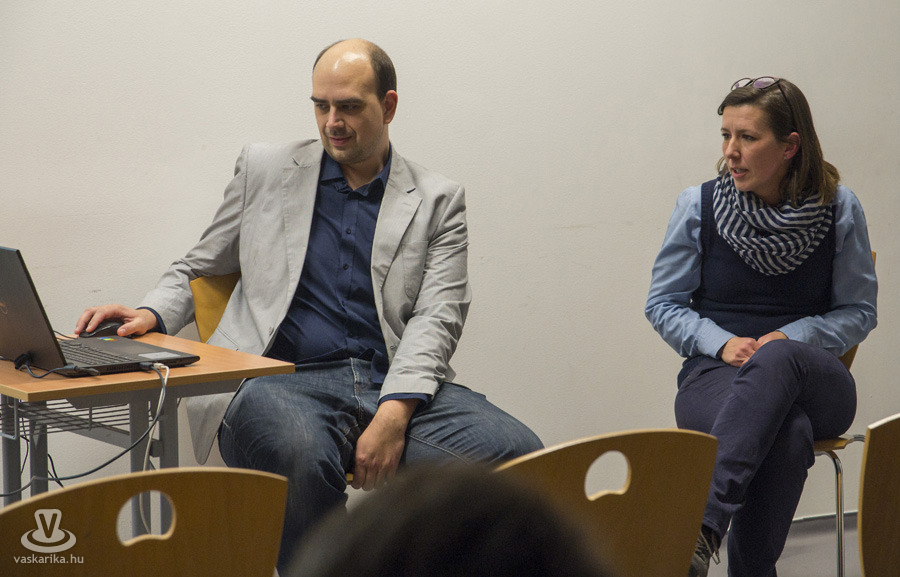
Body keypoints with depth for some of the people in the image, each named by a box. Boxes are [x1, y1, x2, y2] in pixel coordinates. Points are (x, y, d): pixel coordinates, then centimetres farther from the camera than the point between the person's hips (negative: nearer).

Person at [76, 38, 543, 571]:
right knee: (299, 452, -39)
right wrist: (150, 315, -1)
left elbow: (437, 317, 2)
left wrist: (395, 412, -16)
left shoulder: (438, 200, 13)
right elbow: (198, 269, 23)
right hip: (285, 381, -1)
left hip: (400, 384, 1)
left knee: (515, 452, -28)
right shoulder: (265, 169, 17)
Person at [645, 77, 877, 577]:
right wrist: (722, 343, -9)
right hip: (716, 373, 0)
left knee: (777, 358, -41)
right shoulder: (699, 206, 2)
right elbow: (663, 304, 10)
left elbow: (858, 311, 9)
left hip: (814, 381, 0)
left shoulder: (839, 209, 2)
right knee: (787, 433, -39)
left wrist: (792, 338, -10)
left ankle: (701, 527, -51)